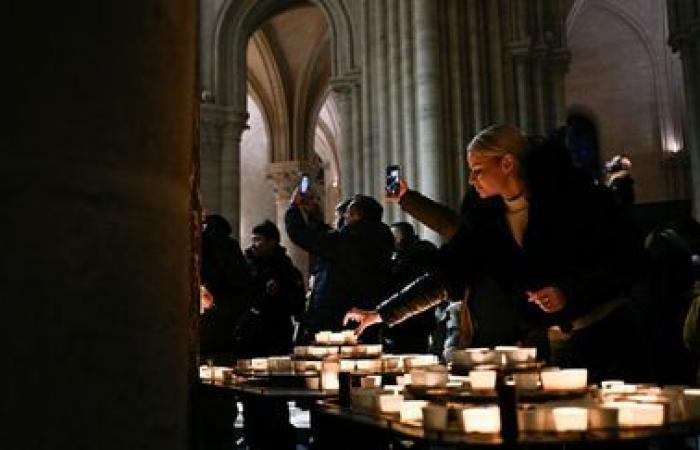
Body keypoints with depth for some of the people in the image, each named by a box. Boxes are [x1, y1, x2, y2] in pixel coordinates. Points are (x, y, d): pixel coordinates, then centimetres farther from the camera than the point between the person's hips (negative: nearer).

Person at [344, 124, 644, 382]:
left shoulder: (571, 195, -9)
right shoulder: (484, 215, 2)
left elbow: (621, 260, -8)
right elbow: (446, 277, 3)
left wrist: (568, 291, -22)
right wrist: (381, 314, 0)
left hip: (596, 333, -5)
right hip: (537, 341, 5)